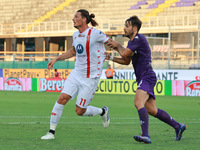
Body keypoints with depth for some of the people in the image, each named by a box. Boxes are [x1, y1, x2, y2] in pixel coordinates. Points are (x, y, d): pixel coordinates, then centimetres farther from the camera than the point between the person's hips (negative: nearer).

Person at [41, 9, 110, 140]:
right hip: (76, 74, 6)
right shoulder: (76, 35, 8)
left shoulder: (95, 33, -14)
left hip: (90, 78, -6)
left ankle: (102, 111, 28)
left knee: (79, 111, -1)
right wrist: (56, 59, 21)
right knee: (62, 98, -11)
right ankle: (51, 132, -4)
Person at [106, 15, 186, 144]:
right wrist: (110, 58, 15)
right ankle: (178, 126, 25)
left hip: (147, 77, -10)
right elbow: (126, 61, 26)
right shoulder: (132, 41, 18)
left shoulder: (139, 39, -13)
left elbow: (124, 54, -18)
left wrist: (117, 45, 2)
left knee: (138, 103, -27)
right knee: (152, 110, 12)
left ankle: (146, 136, -37)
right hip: (143, 79, 10)